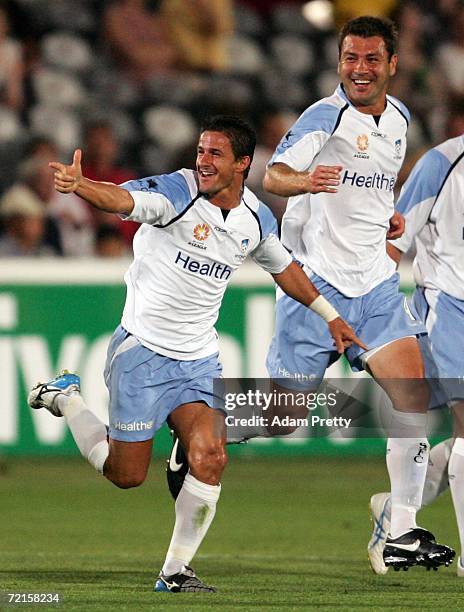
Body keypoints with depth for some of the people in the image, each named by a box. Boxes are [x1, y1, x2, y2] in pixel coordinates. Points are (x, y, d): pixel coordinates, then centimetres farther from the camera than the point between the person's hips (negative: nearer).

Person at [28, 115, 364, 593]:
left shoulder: (256, 219, 4)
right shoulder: (176, 192, -15)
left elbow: (284, 268, 24)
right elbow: (120, 199, -35)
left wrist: (331, 317, 28)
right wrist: (78, 185, -56)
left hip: (199, 358, 4)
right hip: (142, 351, -4)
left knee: (210, 459, -15)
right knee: (126, 474, 2)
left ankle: (176, 571, 1)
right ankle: (64, 398, 28)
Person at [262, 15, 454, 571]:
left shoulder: (397, 118, 10)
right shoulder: (326, 116, -12)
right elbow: (273, 177, -29)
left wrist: (390, 220, 12)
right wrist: (303, 180, -50)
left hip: (375, 284, 6)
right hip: (315, 280, -6)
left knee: (413, 398, -9)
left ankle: (402, 534, -5)